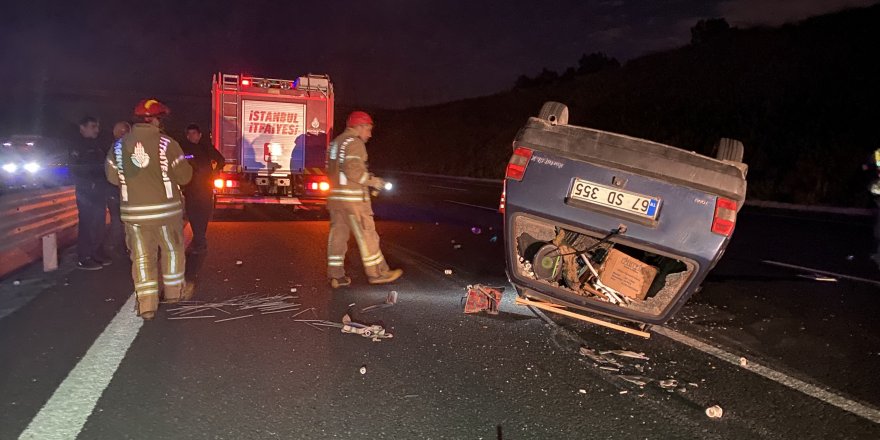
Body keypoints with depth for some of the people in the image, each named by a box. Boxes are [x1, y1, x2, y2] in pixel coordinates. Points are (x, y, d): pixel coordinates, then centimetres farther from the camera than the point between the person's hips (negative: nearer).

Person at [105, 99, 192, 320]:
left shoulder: (119, 145, 1)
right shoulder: (166, 144, -12)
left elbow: (112, 177, 7)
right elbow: (184, 176, -9)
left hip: (132, 210, 3)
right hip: (165, 208, -3)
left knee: (142, 256, 9)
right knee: (172, 249, 18)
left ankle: (146, 304, 8)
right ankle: (173, 291, 28)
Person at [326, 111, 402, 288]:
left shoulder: (335, 142, 17)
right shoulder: (355, 142, -11)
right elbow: (353, 170, -22)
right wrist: (372, 180, -9)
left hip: (335, 196, 9)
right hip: (353, 198, -9)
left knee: (338, 234, 9)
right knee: (366, 235, 0)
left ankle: (336, 275, 11)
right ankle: (377, 273, 7)